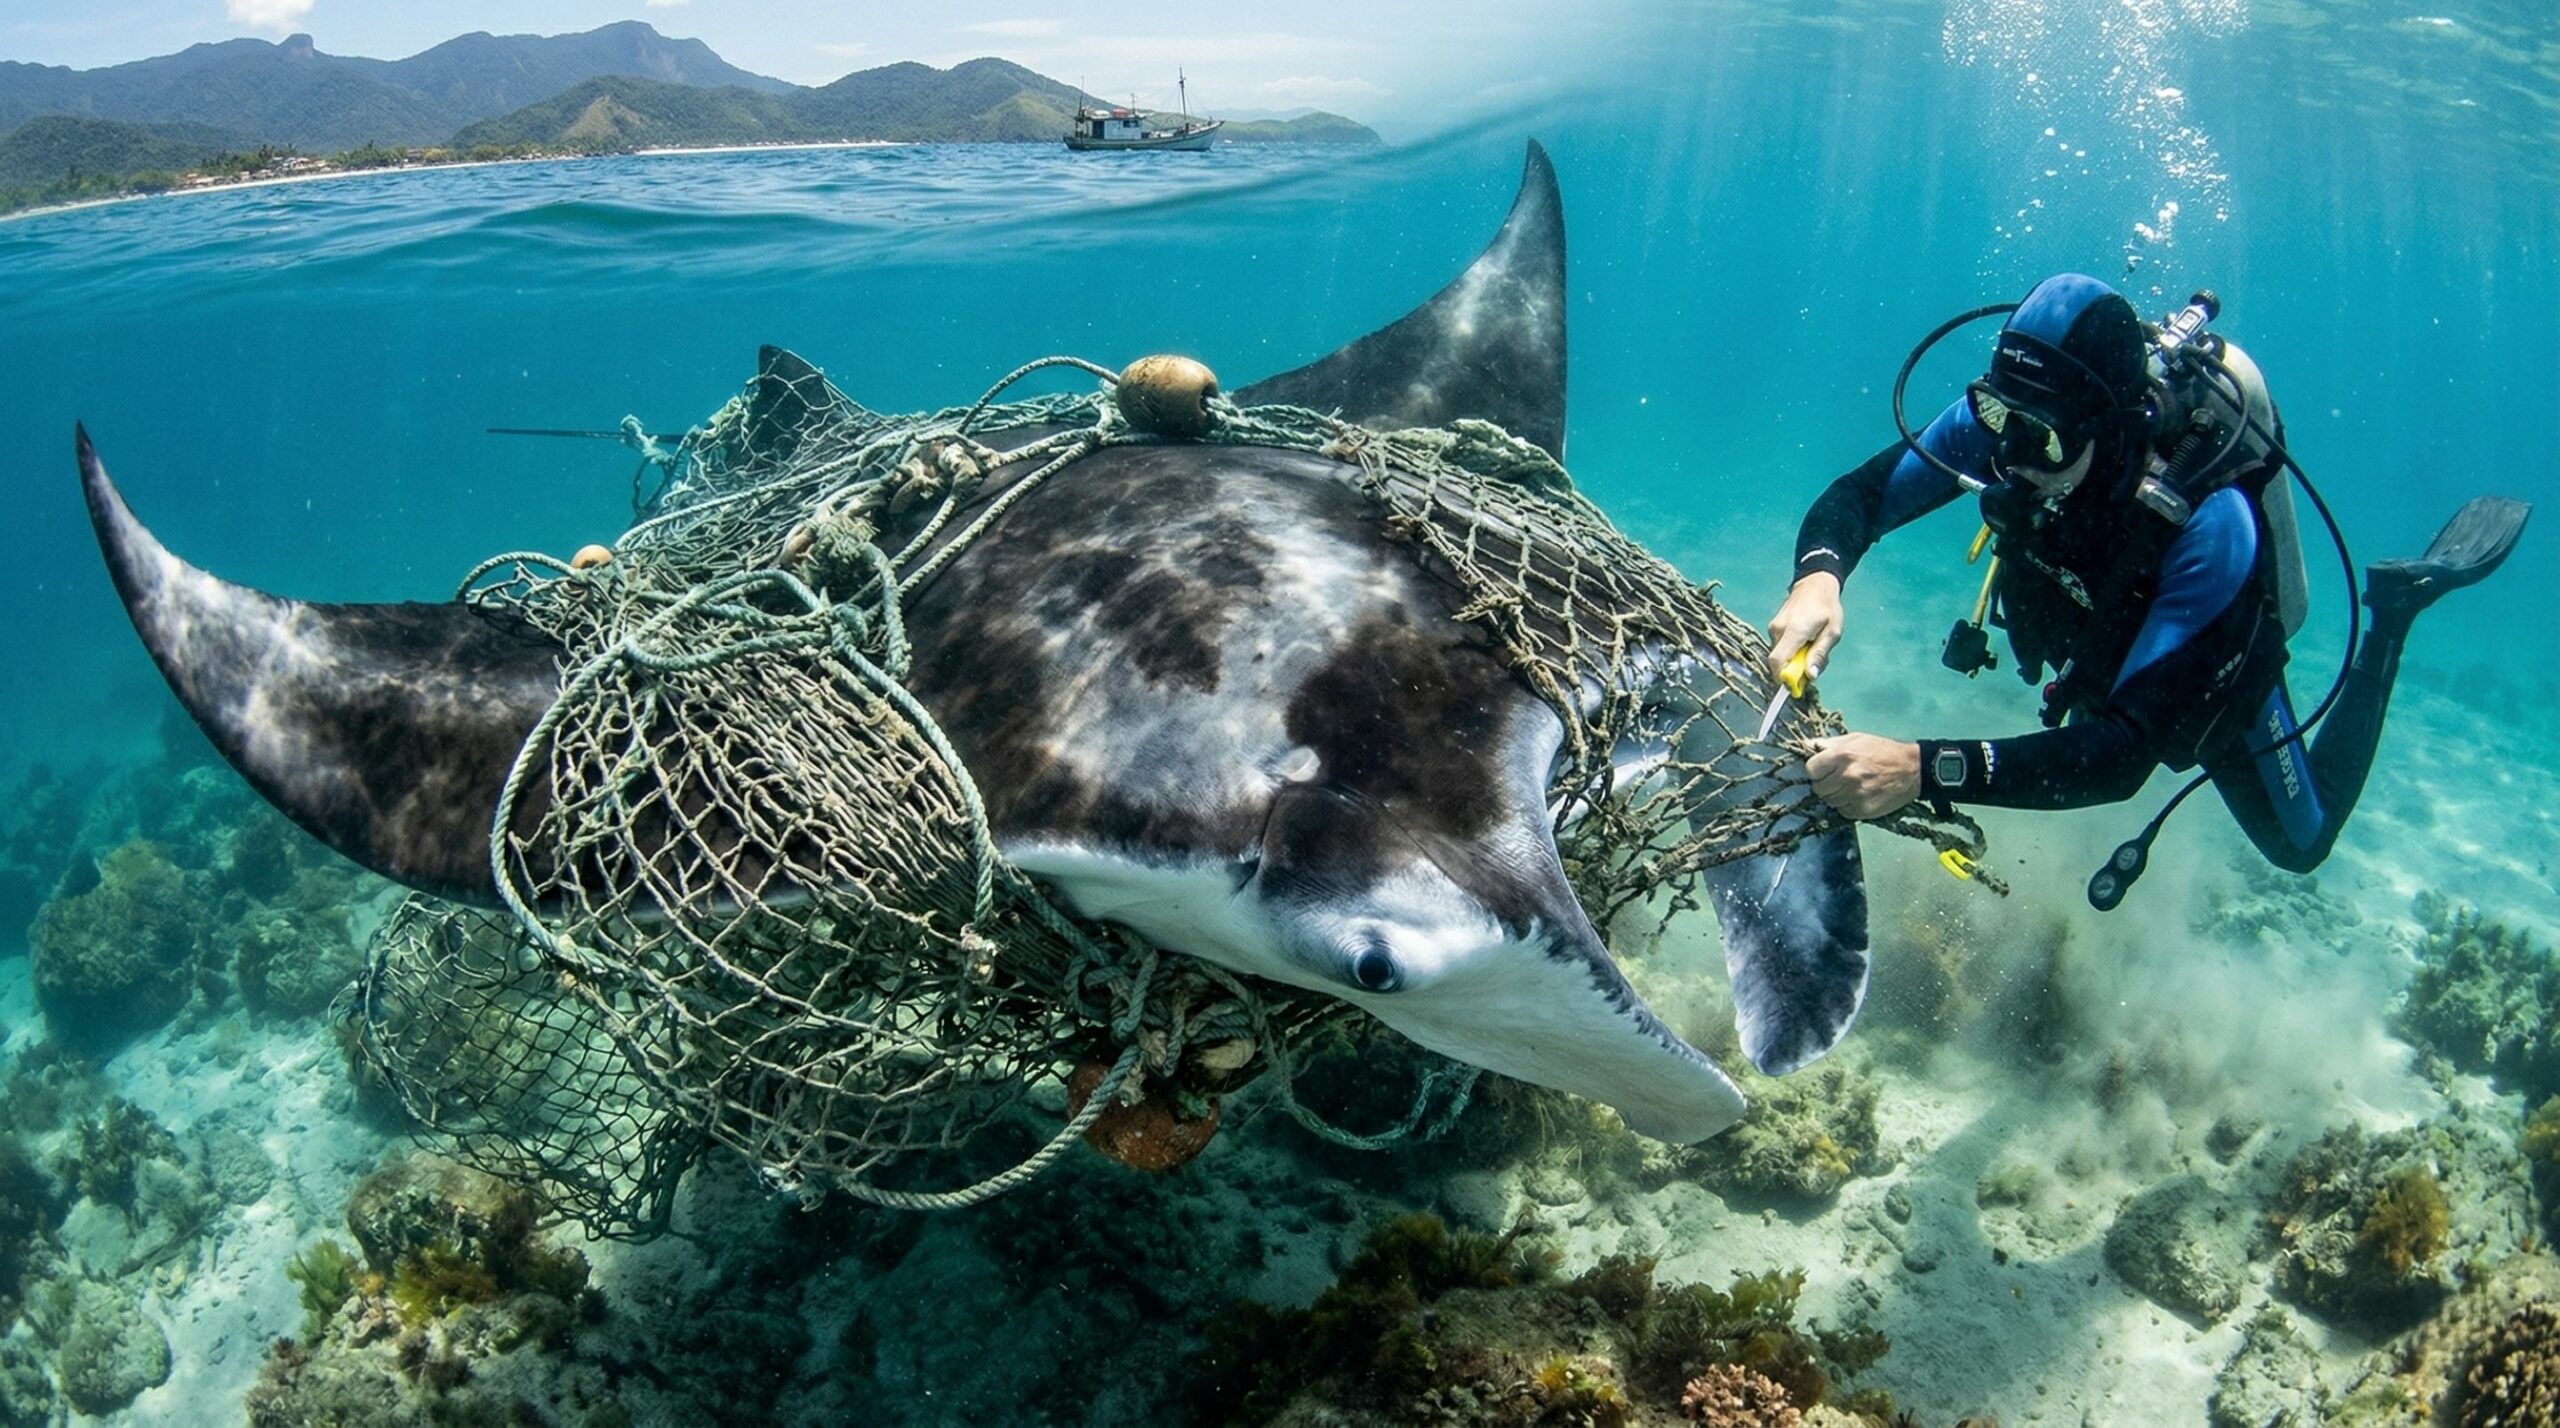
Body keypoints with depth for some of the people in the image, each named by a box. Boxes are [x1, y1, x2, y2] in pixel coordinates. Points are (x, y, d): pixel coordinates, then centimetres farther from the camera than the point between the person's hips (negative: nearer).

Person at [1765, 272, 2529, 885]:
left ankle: (2393, 606, 30)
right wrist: (1819, 576, -49)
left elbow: (2125, 751, -50)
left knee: (2300, 842, 25)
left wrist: (1925, 770, -64)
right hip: (2089, 652, 4)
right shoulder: (2007, 416, -35)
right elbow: (1860, 494, -24)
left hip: (2217, 672, -4)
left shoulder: (2209, 522, -47)